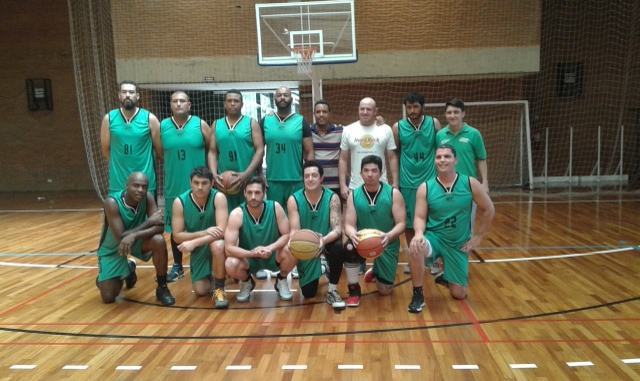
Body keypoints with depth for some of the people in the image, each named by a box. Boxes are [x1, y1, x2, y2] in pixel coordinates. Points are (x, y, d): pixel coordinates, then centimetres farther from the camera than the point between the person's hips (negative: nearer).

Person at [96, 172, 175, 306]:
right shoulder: (112, 202, -30)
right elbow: (120, 237, -34)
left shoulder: (147, 197, -21)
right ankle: (128, 270, 28)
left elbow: (160, 227, -27)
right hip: (113, 248, -2)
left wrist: (134, 235, -42)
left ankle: (162, 288, -10)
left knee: (159, 241, -31)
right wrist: (149, 222, -33)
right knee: (108, 297, -5)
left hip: (137, 240, 2)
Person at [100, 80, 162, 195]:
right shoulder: (109, 119, 2)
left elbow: (159, 151, 2)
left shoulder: (150, 119, -3)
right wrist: (121, 163, 11)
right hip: (118, 182, 1)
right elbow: (105, 149, 10)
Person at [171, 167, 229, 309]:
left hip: (217, 243, -3)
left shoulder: (218, 197, -23)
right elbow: (177, 236, -15)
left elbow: (222, 231, -30)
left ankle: (219, 290, -17)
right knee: (200, 290, 0)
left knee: (217, 246, -39)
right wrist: (204, 233, -30)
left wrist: (194, 242, -38)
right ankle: (219, 274, 36)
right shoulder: (180, 202, -17)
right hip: (199, 249, 3)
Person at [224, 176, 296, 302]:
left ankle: (282, 280, 4)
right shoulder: (237, 214, -21)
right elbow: (229, 248, -25)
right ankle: (246, 282, 7)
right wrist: (252, 253, -41)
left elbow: (287, 235, -14)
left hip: (273, 256, 1)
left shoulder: (275, 208, -17)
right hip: (248, 258, 0)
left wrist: (270, 248, -32)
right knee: (230, 265, -31)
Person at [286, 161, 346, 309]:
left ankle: (332, 291, -15)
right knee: (308, 293, 0)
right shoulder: (294, 200, -15)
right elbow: (294, 230, -17)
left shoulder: (332, 198, -17)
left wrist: (324, 240, -45)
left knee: (338, 247, -38)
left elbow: (337, 229, -23)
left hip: (327, 240, -1)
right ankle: (319, 270, 38)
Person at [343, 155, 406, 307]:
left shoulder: (393, 193, -11)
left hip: (387, 244, 0)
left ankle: (376, 270, 41)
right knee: (350, 248, -36)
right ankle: (354, 290, -13)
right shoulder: (354, 195, -6)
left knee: (385, 290, 3)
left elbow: (401, 224, -13)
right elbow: (348, 225, -10)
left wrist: (389, 236, -34)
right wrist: (352, 234, -35)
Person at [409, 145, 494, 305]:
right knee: (415, 248, -38)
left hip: (459, 244, 1)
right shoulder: (425, 188, -9)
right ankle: (418, 295, -17)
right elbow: (420, 217, -10)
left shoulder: (470, 183, -9)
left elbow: (488, 210, 2)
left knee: (459, 294, 5)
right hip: (434, 237, -1)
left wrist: (477, 236, 2)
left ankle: (447, 277, 43)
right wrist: (419, 233, -32)